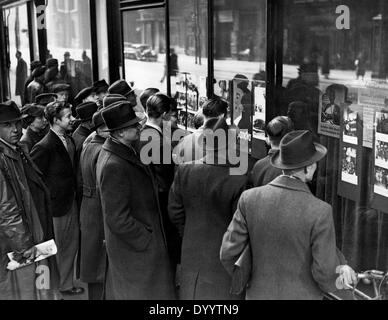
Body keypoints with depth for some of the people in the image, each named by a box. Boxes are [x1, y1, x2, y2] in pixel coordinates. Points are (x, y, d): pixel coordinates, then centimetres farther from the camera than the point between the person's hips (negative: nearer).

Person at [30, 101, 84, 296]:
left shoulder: (69, 141, 5)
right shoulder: (45, 146, -21)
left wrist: (74, 191, 10)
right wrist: (48, 197, -14)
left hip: (71, 202, 8)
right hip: (56, 206, -8)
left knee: (72, 245, 18)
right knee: (57, 249, 6)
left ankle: (67, 283, 34)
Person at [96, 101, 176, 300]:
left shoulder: (125, 152, 4)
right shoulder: (114, 166, -28)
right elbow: (118, 219, -28)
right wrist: (148, 239, -18)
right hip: (136, 251, -9)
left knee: (118, 291, 24)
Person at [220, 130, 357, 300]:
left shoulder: (250, 199, -14)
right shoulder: (320, 212, -24)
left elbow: (228, 253, -8)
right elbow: (325, 273, -18)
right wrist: (332, 284, 6)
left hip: (261, 295, 3)